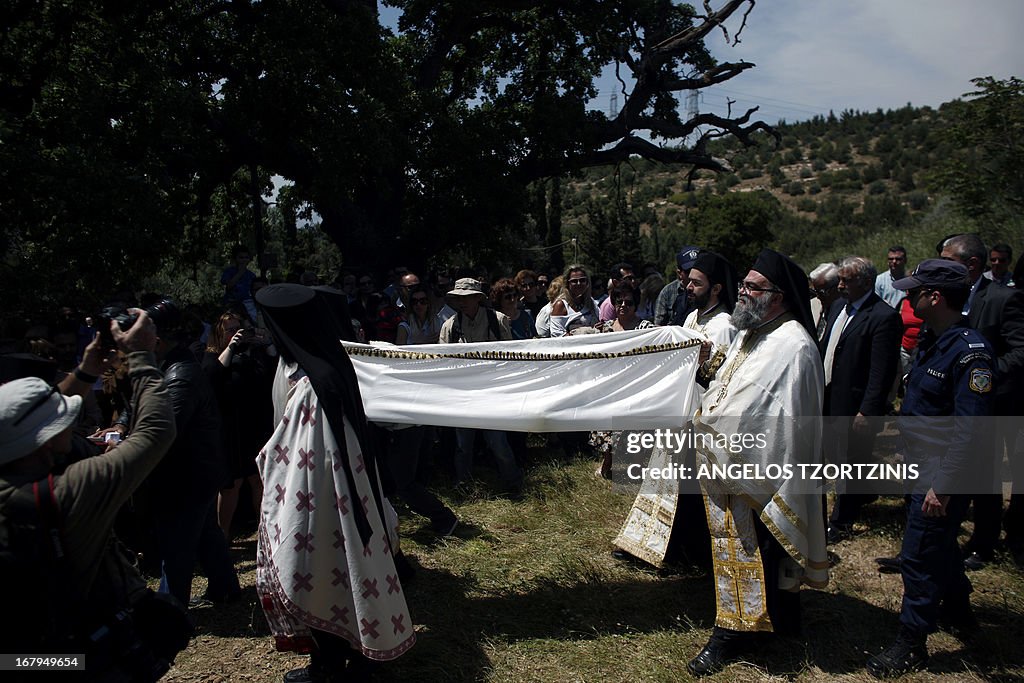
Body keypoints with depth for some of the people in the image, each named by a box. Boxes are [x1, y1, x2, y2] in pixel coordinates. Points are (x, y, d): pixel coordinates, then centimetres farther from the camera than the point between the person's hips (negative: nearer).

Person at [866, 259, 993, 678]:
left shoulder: (970, 352, -24)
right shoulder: (936, 344, 7)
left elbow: (969, 430, -27)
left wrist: (943, 487, -25)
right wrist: (906, 452, 18)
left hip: (940, 478, -10)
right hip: (923, 469, 10)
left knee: (920, 557, 0)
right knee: (939, 545, 25)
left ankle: (912, 645, 14)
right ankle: (958, 612, 45)